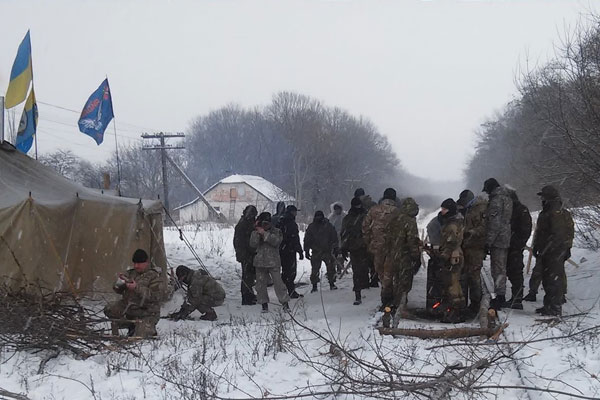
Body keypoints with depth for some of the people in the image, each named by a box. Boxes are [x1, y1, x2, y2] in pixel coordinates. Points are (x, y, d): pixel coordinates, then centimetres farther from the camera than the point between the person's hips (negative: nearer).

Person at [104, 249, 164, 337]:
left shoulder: (154, 276, -10)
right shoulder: (130, 273, 8)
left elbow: (155, 296, -23)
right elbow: (118, 290, 10)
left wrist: (137, 288, -28)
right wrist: (119, 283, -15)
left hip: (146, 314, -6)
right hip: (127, 308, 6)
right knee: (109, 310, -12)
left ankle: (150, 330, 19)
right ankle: (132, 326, 4)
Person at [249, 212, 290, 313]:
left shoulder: (276, 231, 3)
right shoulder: (256, 232, 8)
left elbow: (276, 241, -17)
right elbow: (253, 244, -6)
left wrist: (264, 234, -20)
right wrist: (257, 232, -15)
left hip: (273, 262, -3)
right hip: (260, 262, 3)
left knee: (278, 282, -8)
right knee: (261, 284, 4)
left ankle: (285, 303, -1)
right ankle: (264, 303, 15)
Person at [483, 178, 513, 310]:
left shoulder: (496, 200, -16)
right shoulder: (507, 198, 14)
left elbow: (494, 224, -20)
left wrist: (488, 242, -18)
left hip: (497, 240, -10)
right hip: (506, 239, 10)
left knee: (497, 269, -6)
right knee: (501, 268, 17)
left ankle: (499, 296, -6)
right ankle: (501, 296, 25)